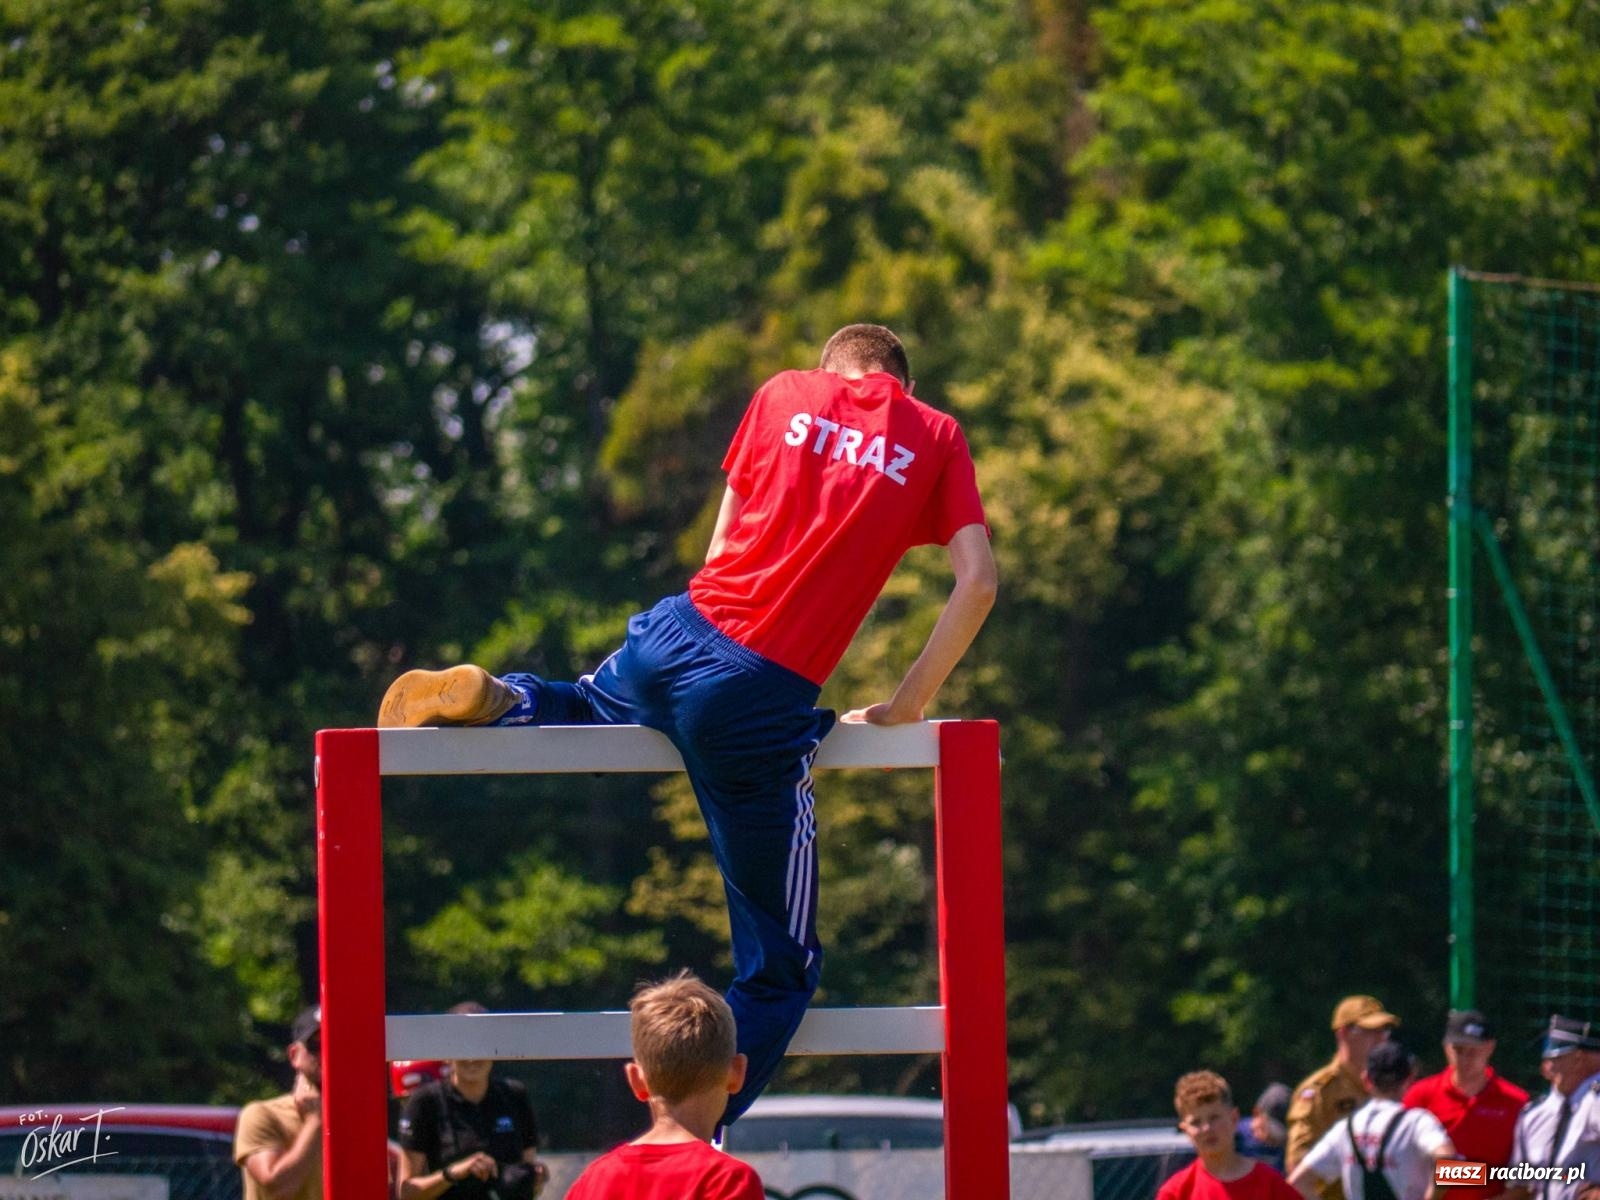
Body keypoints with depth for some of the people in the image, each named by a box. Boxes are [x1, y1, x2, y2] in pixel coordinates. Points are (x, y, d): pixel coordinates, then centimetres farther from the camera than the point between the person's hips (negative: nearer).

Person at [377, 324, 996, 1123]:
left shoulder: (785, 395, 14)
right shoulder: (937, 438, 7)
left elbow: (724, 544, 17)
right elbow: (977, 583, -3)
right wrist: (904, 708, 3)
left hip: (675, 636, 4)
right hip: (761, 701, -4)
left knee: (595, 705, 41)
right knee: (780, 962, 5)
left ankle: (492, 701, 10)